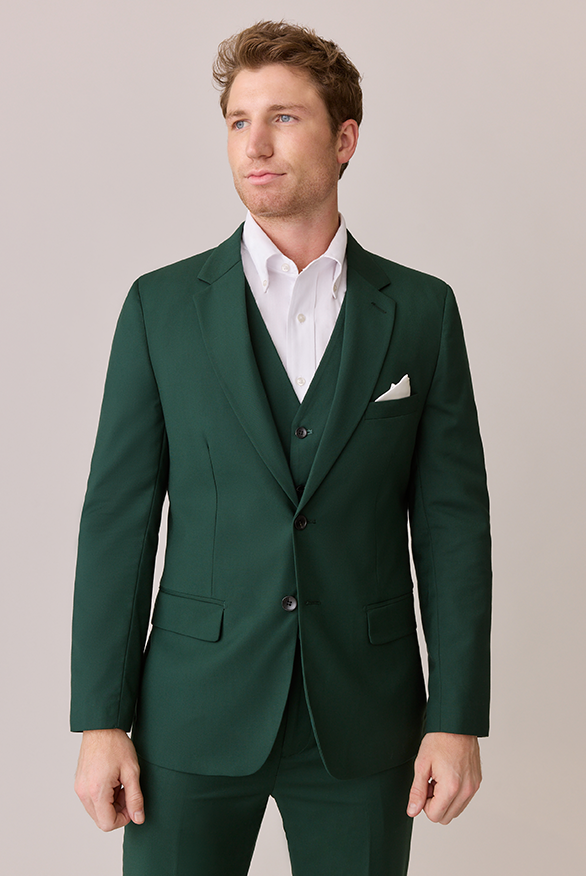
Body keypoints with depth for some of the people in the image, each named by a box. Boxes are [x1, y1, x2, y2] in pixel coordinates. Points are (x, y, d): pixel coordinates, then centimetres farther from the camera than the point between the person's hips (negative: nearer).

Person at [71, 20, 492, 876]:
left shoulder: (422, 310, 2)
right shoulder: (162, 305, 1)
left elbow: (452, 522, 1)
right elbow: (118, 516, -1)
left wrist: (459, 717, -4)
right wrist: (101, 718, -5)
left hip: (362, 723, 1)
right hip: (196, 712, 0)